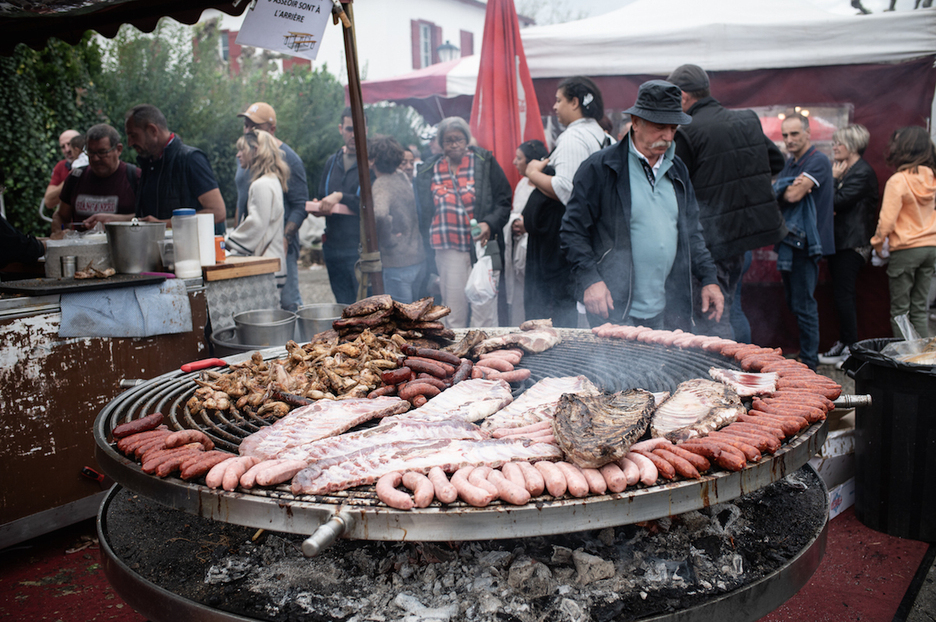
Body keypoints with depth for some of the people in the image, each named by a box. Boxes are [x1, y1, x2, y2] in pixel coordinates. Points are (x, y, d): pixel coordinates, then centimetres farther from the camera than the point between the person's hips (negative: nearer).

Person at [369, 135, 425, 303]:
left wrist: (388, 240, -21)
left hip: (398, 261, -8)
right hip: (419, 257, 8)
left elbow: (379, 214, -37)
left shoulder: (382, 184, -17)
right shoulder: (403, 177, 7)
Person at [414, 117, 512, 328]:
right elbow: (424, 214, 14)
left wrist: (489, 224, -16)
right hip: (448, 249, 2)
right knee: (453, 314, 5)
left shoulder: (484, 162, 3)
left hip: (482, 246, -2)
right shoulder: (429, 171, 9)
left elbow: (504, 201, 3)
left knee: (484, 310, -1)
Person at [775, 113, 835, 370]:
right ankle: (807, 351, 26)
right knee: (794, 303, 15)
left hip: (806, 242, -9)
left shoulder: (818, 161, -11)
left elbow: (794, 195, -21)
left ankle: (809, 362, 3)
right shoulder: (790, 163, 18)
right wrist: (790, 189, -10)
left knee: (803, 305, -6)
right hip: (788, 241, 9)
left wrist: (783, 191, 0)